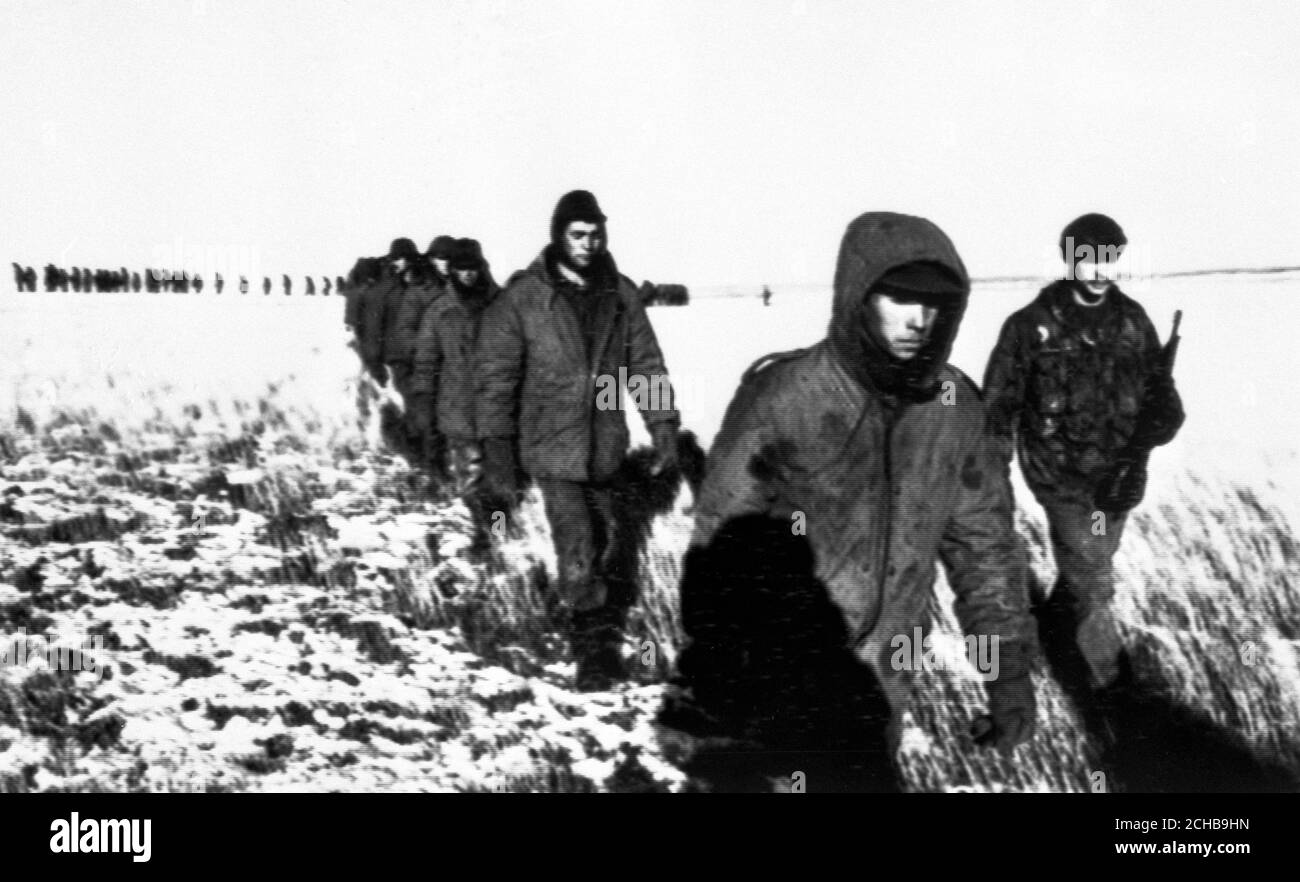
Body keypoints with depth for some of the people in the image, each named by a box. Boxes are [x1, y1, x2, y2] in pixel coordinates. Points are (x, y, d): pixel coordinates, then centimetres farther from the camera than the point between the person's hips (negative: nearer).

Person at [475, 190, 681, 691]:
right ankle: (596, 647, 6)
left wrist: (664, 429, 3)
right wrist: (496, 451, -10)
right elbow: (496, 374, -7)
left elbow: (646, 365, 9)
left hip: (604, 445, 4)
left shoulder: (619, 294, 3)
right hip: (552, 446, -4)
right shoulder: (523, 296, -8)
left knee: (603, 542, 13)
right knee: (578, 554, -7)